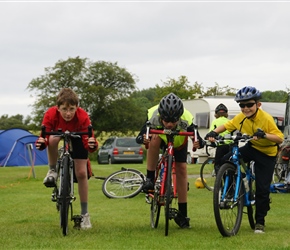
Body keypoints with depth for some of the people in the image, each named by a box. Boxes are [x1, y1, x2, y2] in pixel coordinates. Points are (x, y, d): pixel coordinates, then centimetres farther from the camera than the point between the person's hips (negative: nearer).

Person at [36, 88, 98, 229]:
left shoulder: (83, 117, -37)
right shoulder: (51, 114, -36)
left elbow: (88, 141, -37)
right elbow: (44, 137, -35)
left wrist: (92, 145, -60)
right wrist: (41, 143, -58)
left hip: (77, 136, 0)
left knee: (81, 173, -9)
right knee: (52, 139, -39)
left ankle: (85, 214, 4)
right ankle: (52, 171, -13)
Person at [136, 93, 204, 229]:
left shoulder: (186, 119, -40)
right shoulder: (153, 116, -40)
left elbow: (196, 136, -37)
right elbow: (139, 137, -39)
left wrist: (198, 143, -61)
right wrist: (142, 139, -62)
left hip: (179, 142, 1)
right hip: (160, 137, -1)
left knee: (181, 169, -9)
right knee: (154, 140, -36)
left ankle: (182, 214, -1)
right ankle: (150, 179, -23)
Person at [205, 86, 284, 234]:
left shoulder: (266, 119, -25)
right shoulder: (241, 118, -11)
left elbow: (280, 138, -29)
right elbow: (226, 126, 1)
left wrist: (264, 135, -47)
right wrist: (213, 133, -18)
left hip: (266, 153, -4)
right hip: (251, 148, 5)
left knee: (262, 188, -7)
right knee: (226, 160, -20)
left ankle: (260, 222, 8)